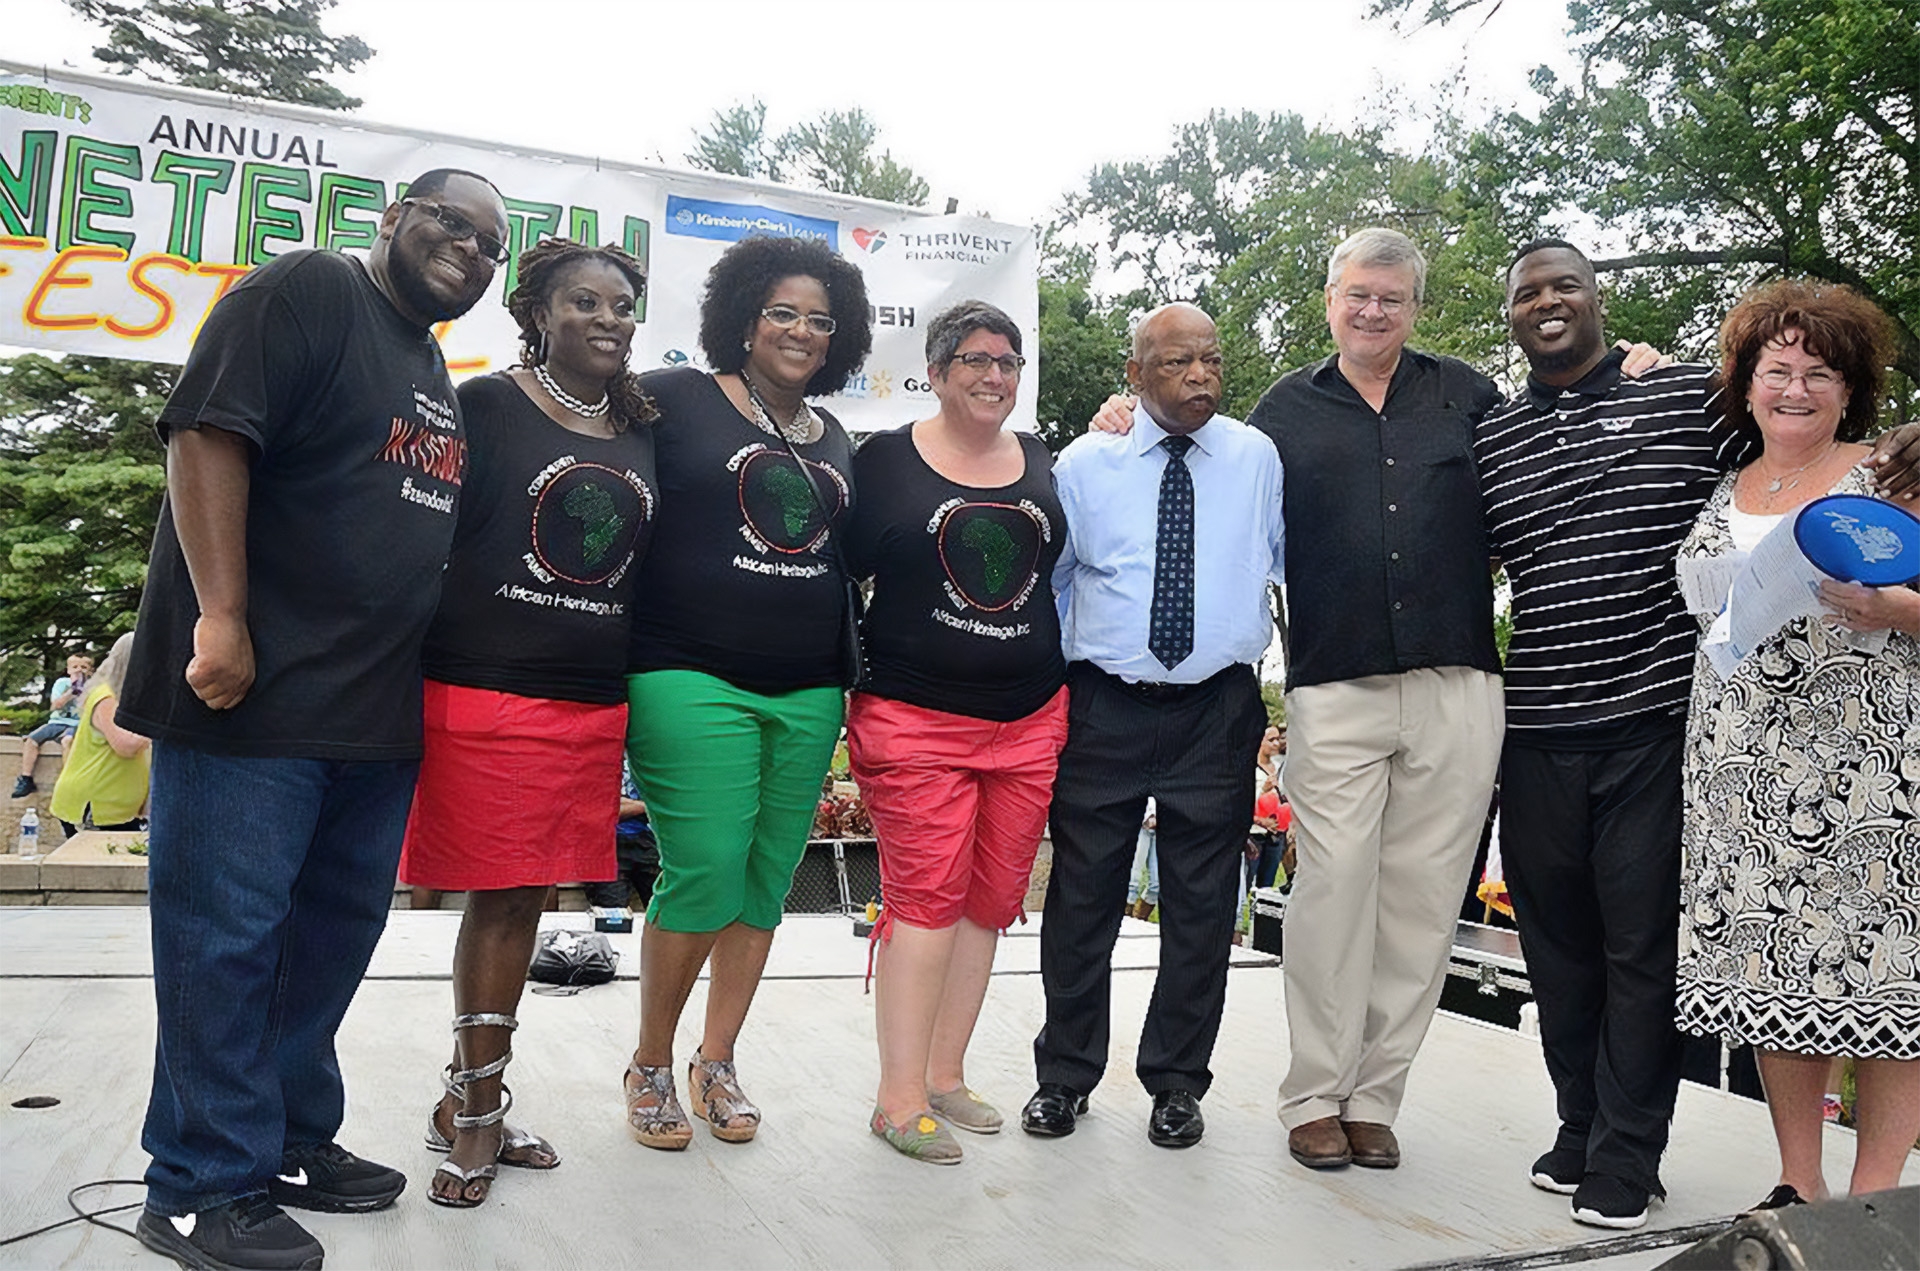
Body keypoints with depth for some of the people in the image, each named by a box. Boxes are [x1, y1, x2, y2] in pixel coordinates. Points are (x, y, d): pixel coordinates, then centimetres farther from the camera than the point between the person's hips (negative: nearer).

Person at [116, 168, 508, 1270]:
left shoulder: (438, 375, 20)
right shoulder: (307, 292, -5)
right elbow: (207, 435, -16)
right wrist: (221, 616, -22)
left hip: (377, 710, 9)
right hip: (254, 689, -9)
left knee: (339, 926, 14)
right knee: (226, 931, -1)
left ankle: (291, 1141, 28)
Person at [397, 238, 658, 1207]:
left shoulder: (642, 434, 14)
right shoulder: (486, 407, -1)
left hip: (594, 701, 5)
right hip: (485, 692, -5)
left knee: (528, 897, 11)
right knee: (497, 897, 0)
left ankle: (476, 1101, 25)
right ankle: (472, 1106, 17)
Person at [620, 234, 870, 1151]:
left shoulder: (835, 441, 17)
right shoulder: (676, 399, 1)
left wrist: (847, 679, 19)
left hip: (807, 696, 6)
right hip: (691, 681, -5)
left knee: (766, 884, 8)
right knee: (704, 876, -9)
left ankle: (717, 1064, 25)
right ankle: (650, 1066, 14)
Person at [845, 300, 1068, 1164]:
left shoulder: (1041, 463, 13)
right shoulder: (884, 460, 1)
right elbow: (839, 574, 3)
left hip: (1029, 719, 5)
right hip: (916, 716, -4)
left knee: (992, 899, 8)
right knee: (926, 895, -7)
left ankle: (945, 1076, 22)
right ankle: (899, 1097, 4)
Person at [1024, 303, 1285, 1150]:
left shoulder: (1257, 460, 4)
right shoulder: (1084, 464, 2)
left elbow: (1294, 566, 10)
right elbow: (1048, 578, 7)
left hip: (1218, 709, 1)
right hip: (1103, 706, 0)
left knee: (1202, 904, 8)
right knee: (1082, 897, 7)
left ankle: (1176, 1083, 26)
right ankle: (1065, 1076, 25)